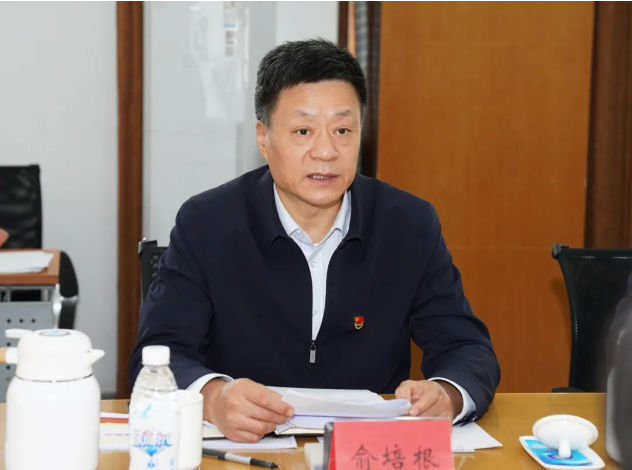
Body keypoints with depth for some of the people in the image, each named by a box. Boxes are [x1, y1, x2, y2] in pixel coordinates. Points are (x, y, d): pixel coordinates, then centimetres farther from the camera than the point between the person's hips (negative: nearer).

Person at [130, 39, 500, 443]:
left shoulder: (412, 226, -1)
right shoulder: (204, 225, -5)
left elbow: (468, 349, -2)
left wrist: (443, 396, -26)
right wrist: (213, 397, -33)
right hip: (243, 453, -3)